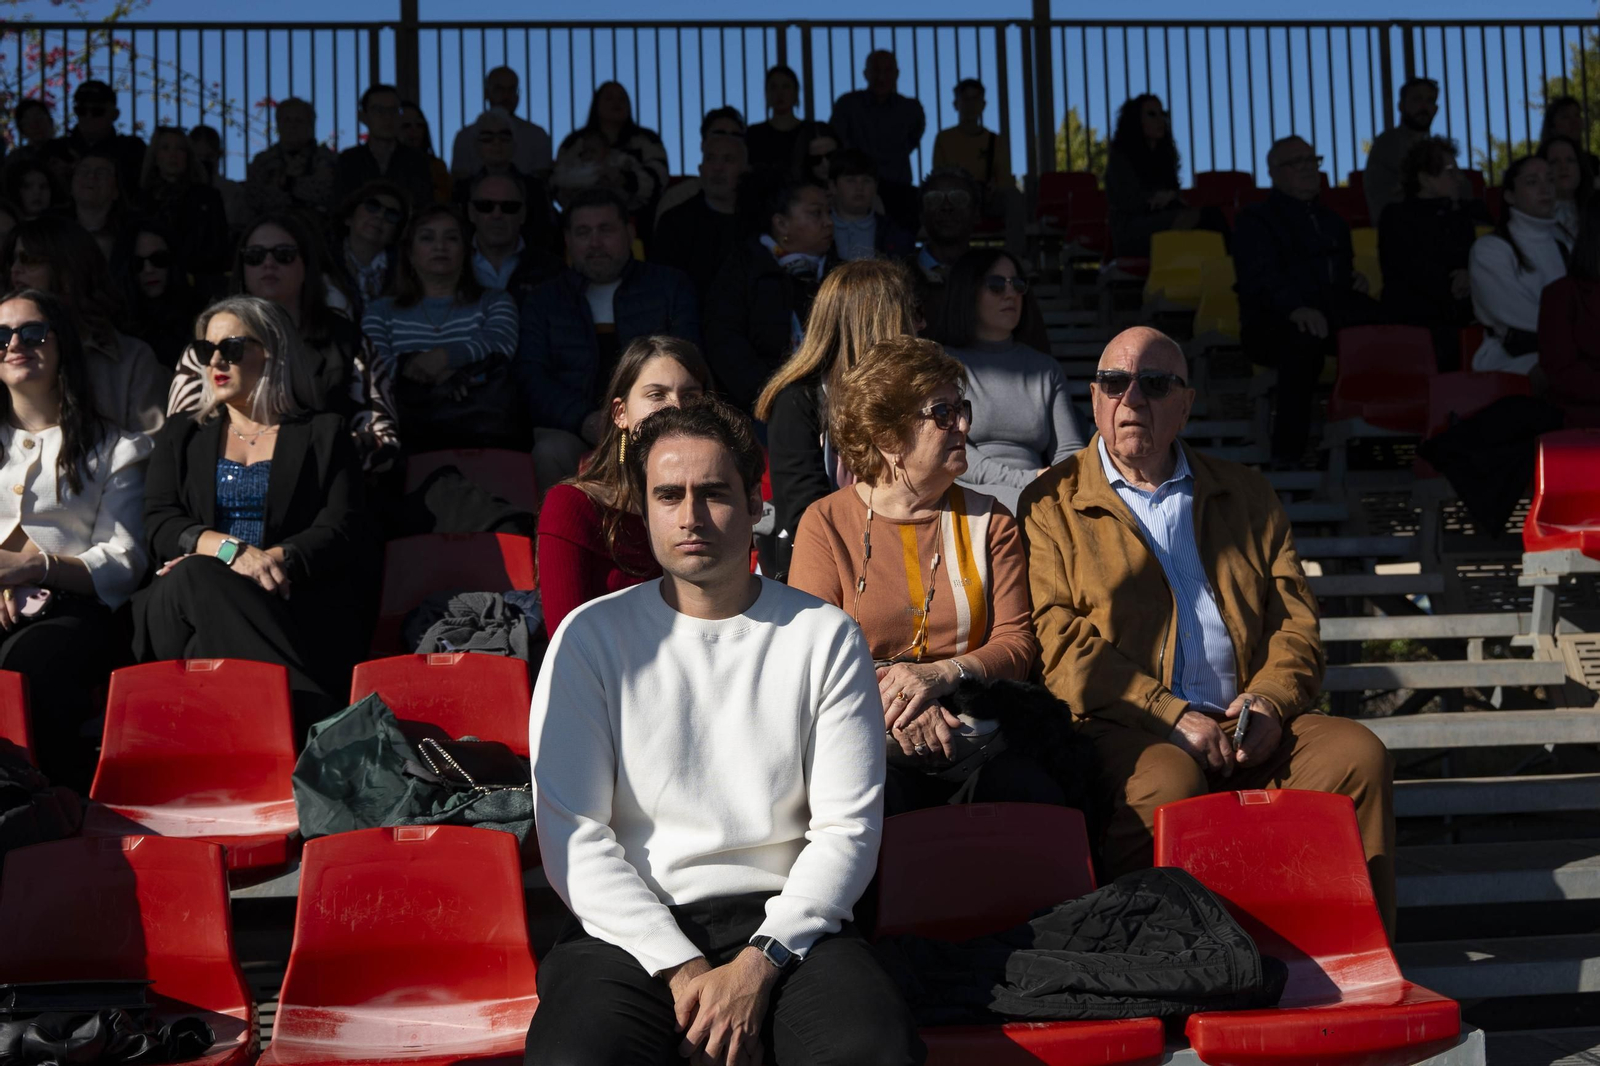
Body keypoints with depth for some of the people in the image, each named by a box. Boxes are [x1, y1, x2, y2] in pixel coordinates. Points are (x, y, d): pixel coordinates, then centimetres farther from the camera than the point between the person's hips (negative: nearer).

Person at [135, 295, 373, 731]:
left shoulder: (322, 434, 17)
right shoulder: (182, 436, 25)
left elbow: (344, 533, 3)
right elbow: (160, 526, 9)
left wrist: (270, 559, -15)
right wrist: (231, 550, -12)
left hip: (292, 606, -2)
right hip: (181, 602, 2)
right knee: (194, 578, -35)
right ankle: (310, 712, -44)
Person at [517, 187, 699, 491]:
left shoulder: (672, 286, 17)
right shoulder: (543, 300, 19)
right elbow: (531, 376, 7)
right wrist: (584, 420, -14)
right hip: (571, 430, 1)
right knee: (551, 452, -35)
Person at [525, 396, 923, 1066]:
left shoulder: (824, 637, 6)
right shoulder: (593, 637, 5)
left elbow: (847, 829, 1)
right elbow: (570, 834, -2)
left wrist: (758, 965, -13)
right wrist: (680, 967, -13)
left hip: (783, 919, 1)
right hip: (633, 924, 0)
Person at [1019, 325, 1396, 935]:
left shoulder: (1245, 495, 22)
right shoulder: (1052, 505, 8)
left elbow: (1295, 620, 17)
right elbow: (1057, 640, -4)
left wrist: (1270, 699, -6)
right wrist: (1170, 717, -13)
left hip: (1247, 727, 4)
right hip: (1123, 728, -4)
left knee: (1358, 754, -20)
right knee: (1169, 784, -35)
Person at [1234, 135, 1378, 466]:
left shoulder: (1330, 220, 28)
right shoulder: (1255, 220, 4)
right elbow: (1261, 278, -13)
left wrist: (1356, 281, 8)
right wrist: (1296, 309, -34)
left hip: (1332, 315, 6)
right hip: (1273, 324, -6)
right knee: (1304, 337, -41)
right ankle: (1288, 451, -37)